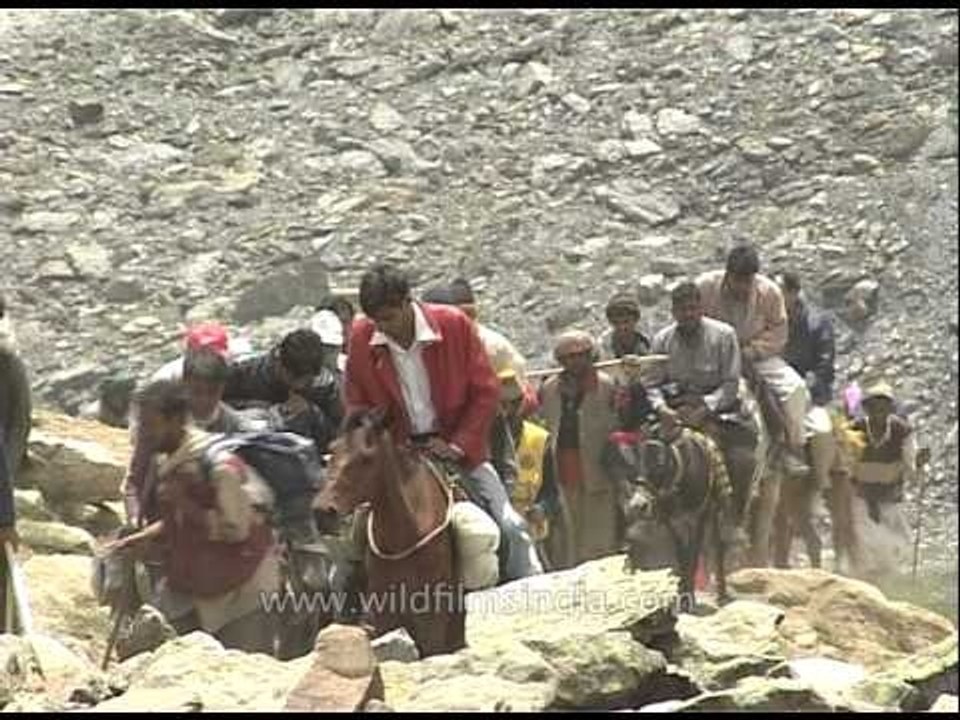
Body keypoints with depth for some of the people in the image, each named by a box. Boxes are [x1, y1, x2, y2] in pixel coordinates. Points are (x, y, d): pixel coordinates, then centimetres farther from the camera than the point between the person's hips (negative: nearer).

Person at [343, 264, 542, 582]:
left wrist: (459, 445, -14)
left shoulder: (455, 325, -14)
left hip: (459, 446, -1)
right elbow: (355, 402, 4)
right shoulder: (361, 338, -9)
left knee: (509, 527, -5)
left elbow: (486, 391, -8)